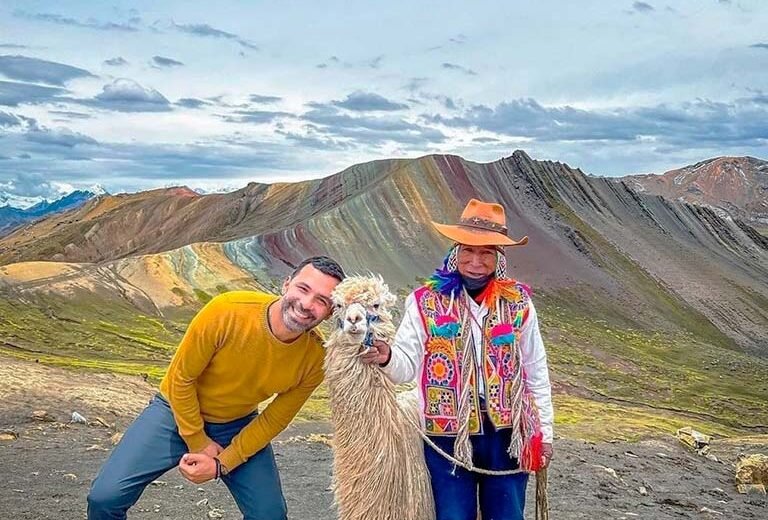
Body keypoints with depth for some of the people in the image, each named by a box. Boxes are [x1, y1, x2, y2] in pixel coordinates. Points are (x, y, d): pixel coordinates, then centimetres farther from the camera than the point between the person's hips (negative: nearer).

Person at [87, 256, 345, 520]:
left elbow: (274, 420, -8)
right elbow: (181, 378, -17)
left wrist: (222, 464, -13)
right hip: (178, 410, -2)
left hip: (239, 426, 2)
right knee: (104, 498, -12)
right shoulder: (226, 312, -30)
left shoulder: (315, 358, -21)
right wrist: (198, 443, -11)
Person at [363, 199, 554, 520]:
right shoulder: (426, 302, -6)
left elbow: (536, 372, 6)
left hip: (506, 433, 2)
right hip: (448, 435, -1)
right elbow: (407, 366, -5)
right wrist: (387, 358, -28)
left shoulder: (518, 302, -1)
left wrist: (544, 431, 8)